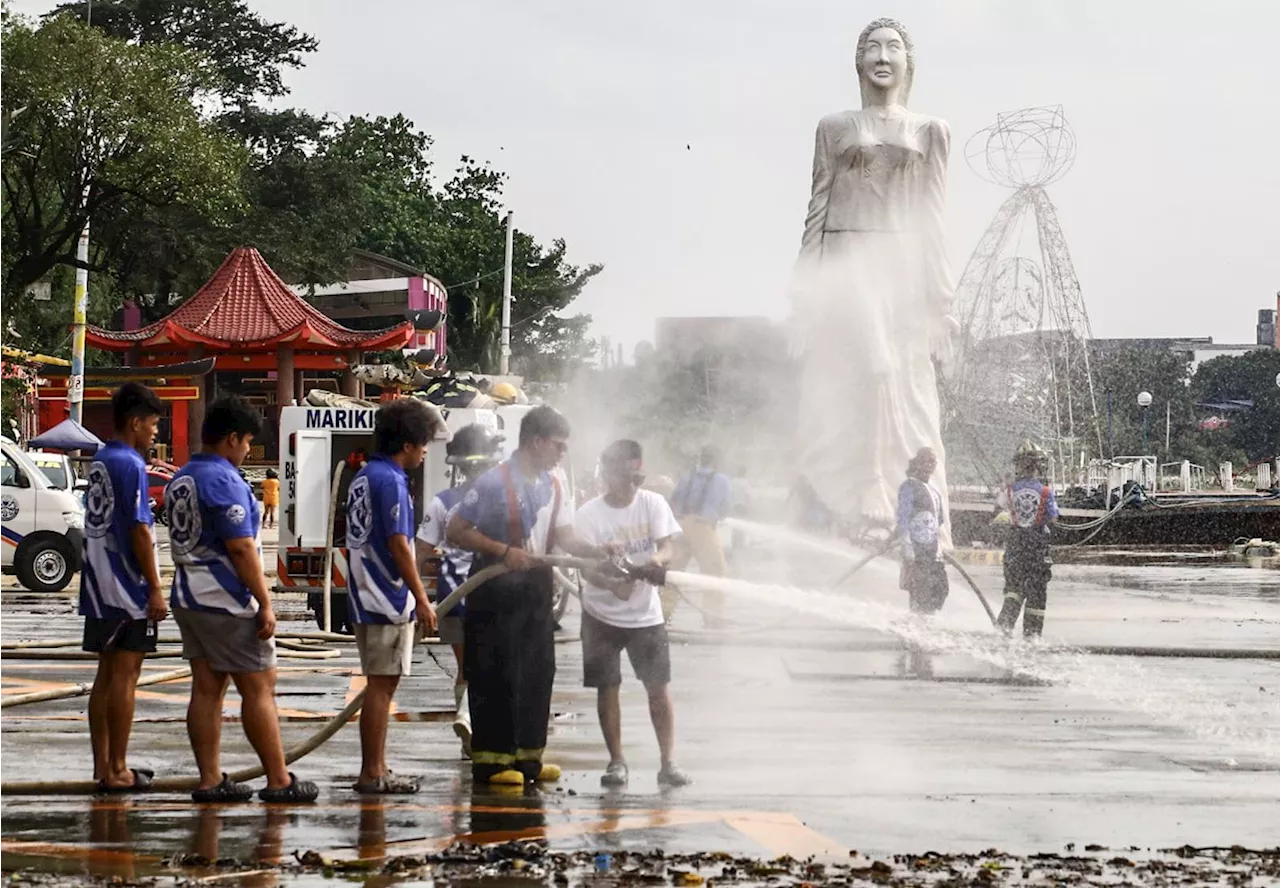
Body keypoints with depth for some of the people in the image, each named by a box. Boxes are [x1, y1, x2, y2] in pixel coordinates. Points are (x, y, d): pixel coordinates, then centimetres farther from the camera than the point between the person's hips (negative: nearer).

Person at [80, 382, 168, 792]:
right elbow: (139, 531, -18)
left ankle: (103, 764, 15)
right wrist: (156, 589, -16)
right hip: (128, 590, -9)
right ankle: (117, 770, -2)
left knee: (107, 674, 12)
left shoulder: (99, 463, 13)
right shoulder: (130, 466, -15)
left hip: (99, 589, 9)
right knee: (124, 675, -4)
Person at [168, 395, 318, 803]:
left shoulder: (181, 480, 13)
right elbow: (240, 547, -21)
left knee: (206, 689, 8)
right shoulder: (224, 481, -17)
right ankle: (279, 781, 1)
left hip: (188, 599, 9)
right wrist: (265, 603, -18)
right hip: (226, 602, -9)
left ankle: (209, 780, 7)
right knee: (259, 688, -2)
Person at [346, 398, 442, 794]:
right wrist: (422, 599, -15)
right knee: (381, 684, -5)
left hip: (366, 597, 10)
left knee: (380, 684, 14)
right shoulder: (391, 481, -16)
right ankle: (372, 774, -3)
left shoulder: (364, 476, 14)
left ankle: (376, 768, 19)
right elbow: (398, 545, -20)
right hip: (388, 599, -10)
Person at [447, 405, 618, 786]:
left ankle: (527, 756, 17)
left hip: (536, 586, 7)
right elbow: (456, 531, -12)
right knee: (495, 675, -4)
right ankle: (490, 758, 2)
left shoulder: (554, 487, 9)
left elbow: (565, 538, 4)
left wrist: (598, 552, -15)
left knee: (538, 671, 9)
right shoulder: (495, 482, -13)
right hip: (495, 587, -7)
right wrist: (503, 550, -21)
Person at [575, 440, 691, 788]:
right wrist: (613, 585, -35)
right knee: (607, 688, 2)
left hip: (646, 612, 1)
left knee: (659, 687, -1)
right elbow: (586, 567, -16)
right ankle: (616, 761, 13)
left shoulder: (653, 504, -5)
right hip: (602, 614, -1)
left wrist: (657, 559, -35)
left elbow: (666, 547, -11)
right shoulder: (589, 515, -11)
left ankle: (668, 762, 2)